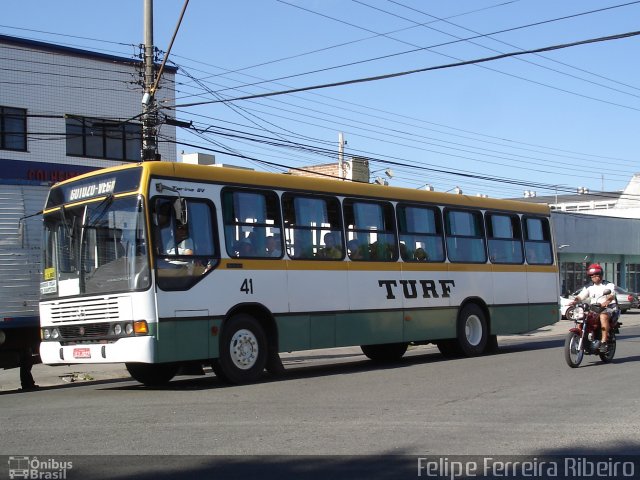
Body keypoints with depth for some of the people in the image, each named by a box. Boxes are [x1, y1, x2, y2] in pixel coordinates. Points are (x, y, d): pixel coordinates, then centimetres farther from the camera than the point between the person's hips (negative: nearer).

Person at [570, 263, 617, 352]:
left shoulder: (609, 285, 1)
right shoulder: (588, 287, 16)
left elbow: (612, 295, -18)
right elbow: (581, 296, 4)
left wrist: (606, 301, -41)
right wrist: (575, 301, -20)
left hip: (608, 308, -5)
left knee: (603, 316, -38)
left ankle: (604, 341, -41)